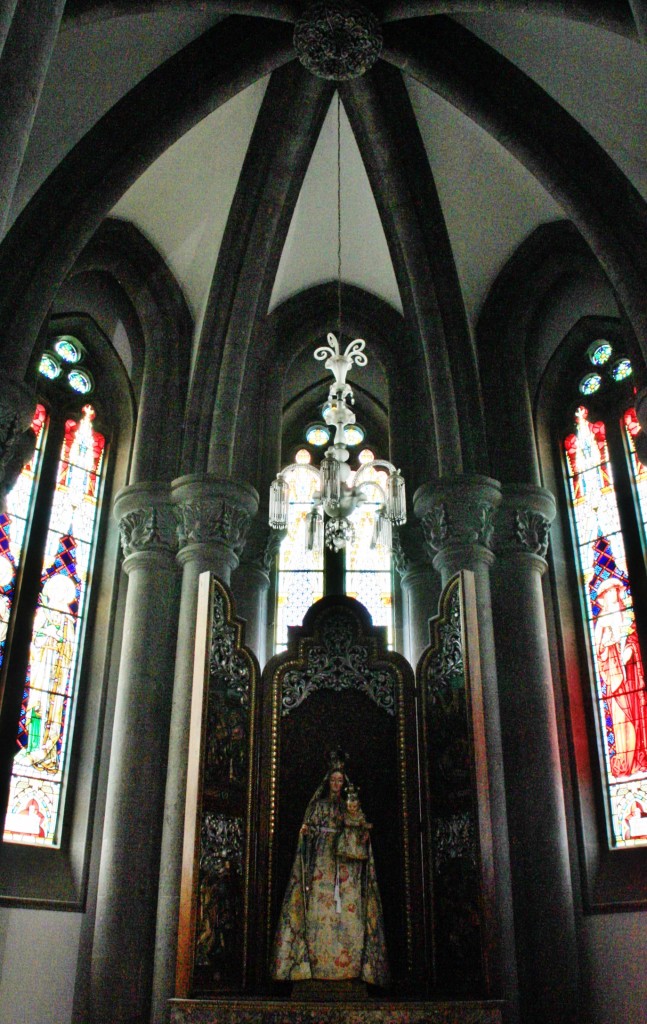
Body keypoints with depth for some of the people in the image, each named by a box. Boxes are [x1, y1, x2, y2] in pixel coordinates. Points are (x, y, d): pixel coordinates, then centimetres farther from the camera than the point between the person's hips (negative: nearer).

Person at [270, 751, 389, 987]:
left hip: (346, 865, 1)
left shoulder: (351, 805, 16)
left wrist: (355, 817, -10)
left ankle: (349, 963, -8)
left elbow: (362, 834, 7)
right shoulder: (318, 804, 14)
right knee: (319, 908, -11)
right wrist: (306, 830, -11)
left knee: (348, 910, -8)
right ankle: (317, 962, -10)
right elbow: (308, 829, 10)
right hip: (321, 862, -1)